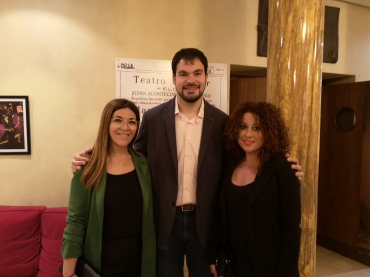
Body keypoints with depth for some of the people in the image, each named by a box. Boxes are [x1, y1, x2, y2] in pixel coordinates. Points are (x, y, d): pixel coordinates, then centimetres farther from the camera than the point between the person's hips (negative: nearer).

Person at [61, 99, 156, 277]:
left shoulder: (143, 164, -3)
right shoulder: (88, 167, -11)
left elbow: (148, 215, 3)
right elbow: (75, 222, -10)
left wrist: (150, 260, 1)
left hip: (138, 259, 3)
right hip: (100, 261, -2)